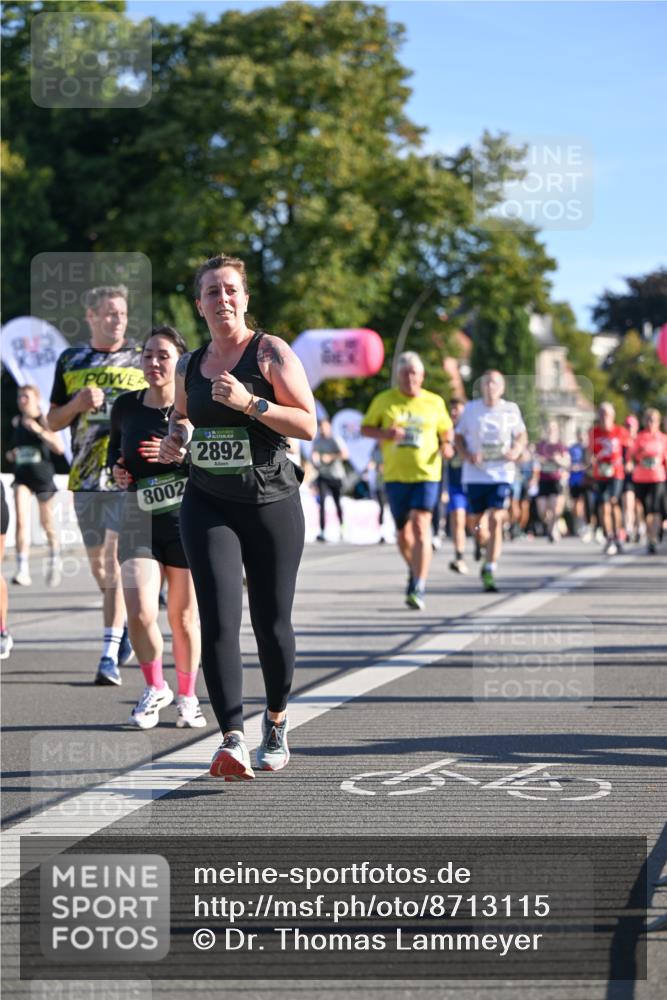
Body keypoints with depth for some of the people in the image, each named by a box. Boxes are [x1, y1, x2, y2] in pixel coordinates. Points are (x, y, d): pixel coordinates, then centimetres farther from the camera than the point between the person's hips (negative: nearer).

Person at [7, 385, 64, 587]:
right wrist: (11, 454, 1)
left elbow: (59, 448, -15)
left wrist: (39, 430, -24)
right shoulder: (16, 422, 8)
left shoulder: (45, 421, -5)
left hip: (42, 475, -2)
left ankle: (54, 563, 36)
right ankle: (23, 570, -21)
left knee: (47, 523, 12)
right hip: (21, 476, 2)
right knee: (21, 520, -16)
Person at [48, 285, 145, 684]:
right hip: (85, 474, 4)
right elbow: (53, 421, 11)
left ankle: (110, 653, -16)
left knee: (116, 554, -14)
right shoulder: (71, 361, 10)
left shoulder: (142, 359, 4)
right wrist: (78, 403, -8)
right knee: (98, 562, 11)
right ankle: (126, 623, 35)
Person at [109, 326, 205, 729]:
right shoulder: (126, 407, 3)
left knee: (184, 616, 5)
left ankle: (187, 697, 26)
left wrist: (179, 454, -22)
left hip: (188, 520, -2)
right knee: (140, 613, -10)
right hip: (139, 519, 2)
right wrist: (116, 470, 1)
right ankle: (155, 687, 16)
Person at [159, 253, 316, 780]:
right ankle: (233, 741, -18)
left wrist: (249, 402, -23)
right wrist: (174, 437, 6)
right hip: (207, 504, 3)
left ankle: (276, 723, 30)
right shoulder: (190, 365, 10)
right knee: (218, 621, -13)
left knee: (272, 622, 4)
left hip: (272, 504, -3)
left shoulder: (271, 352, -5)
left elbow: (308, 424, -12)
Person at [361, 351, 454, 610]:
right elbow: (365, 428, 9)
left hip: (426, 474, -2)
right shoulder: (384, 400, 4)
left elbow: (446, 430, 19)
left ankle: (418, 588, -17)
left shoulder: (435, 402, 6)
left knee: (420, 526, -16)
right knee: (403, 532, 9)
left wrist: (447, 446, -3)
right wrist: (385, 433, -11)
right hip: (395, 475, 2)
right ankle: (414, 571, 38)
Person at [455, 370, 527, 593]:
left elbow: (522, 435, 14)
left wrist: (516, 451, -7)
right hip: (474, 474, 2)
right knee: (474, 522, 7)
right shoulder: (471, 408, 4)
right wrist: (467, 455, -9)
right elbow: (458, 437, 10)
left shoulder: (511, 410, 3)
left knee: (495, 520, -14)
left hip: (501, 474, -2)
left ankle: (489, 573, -11)